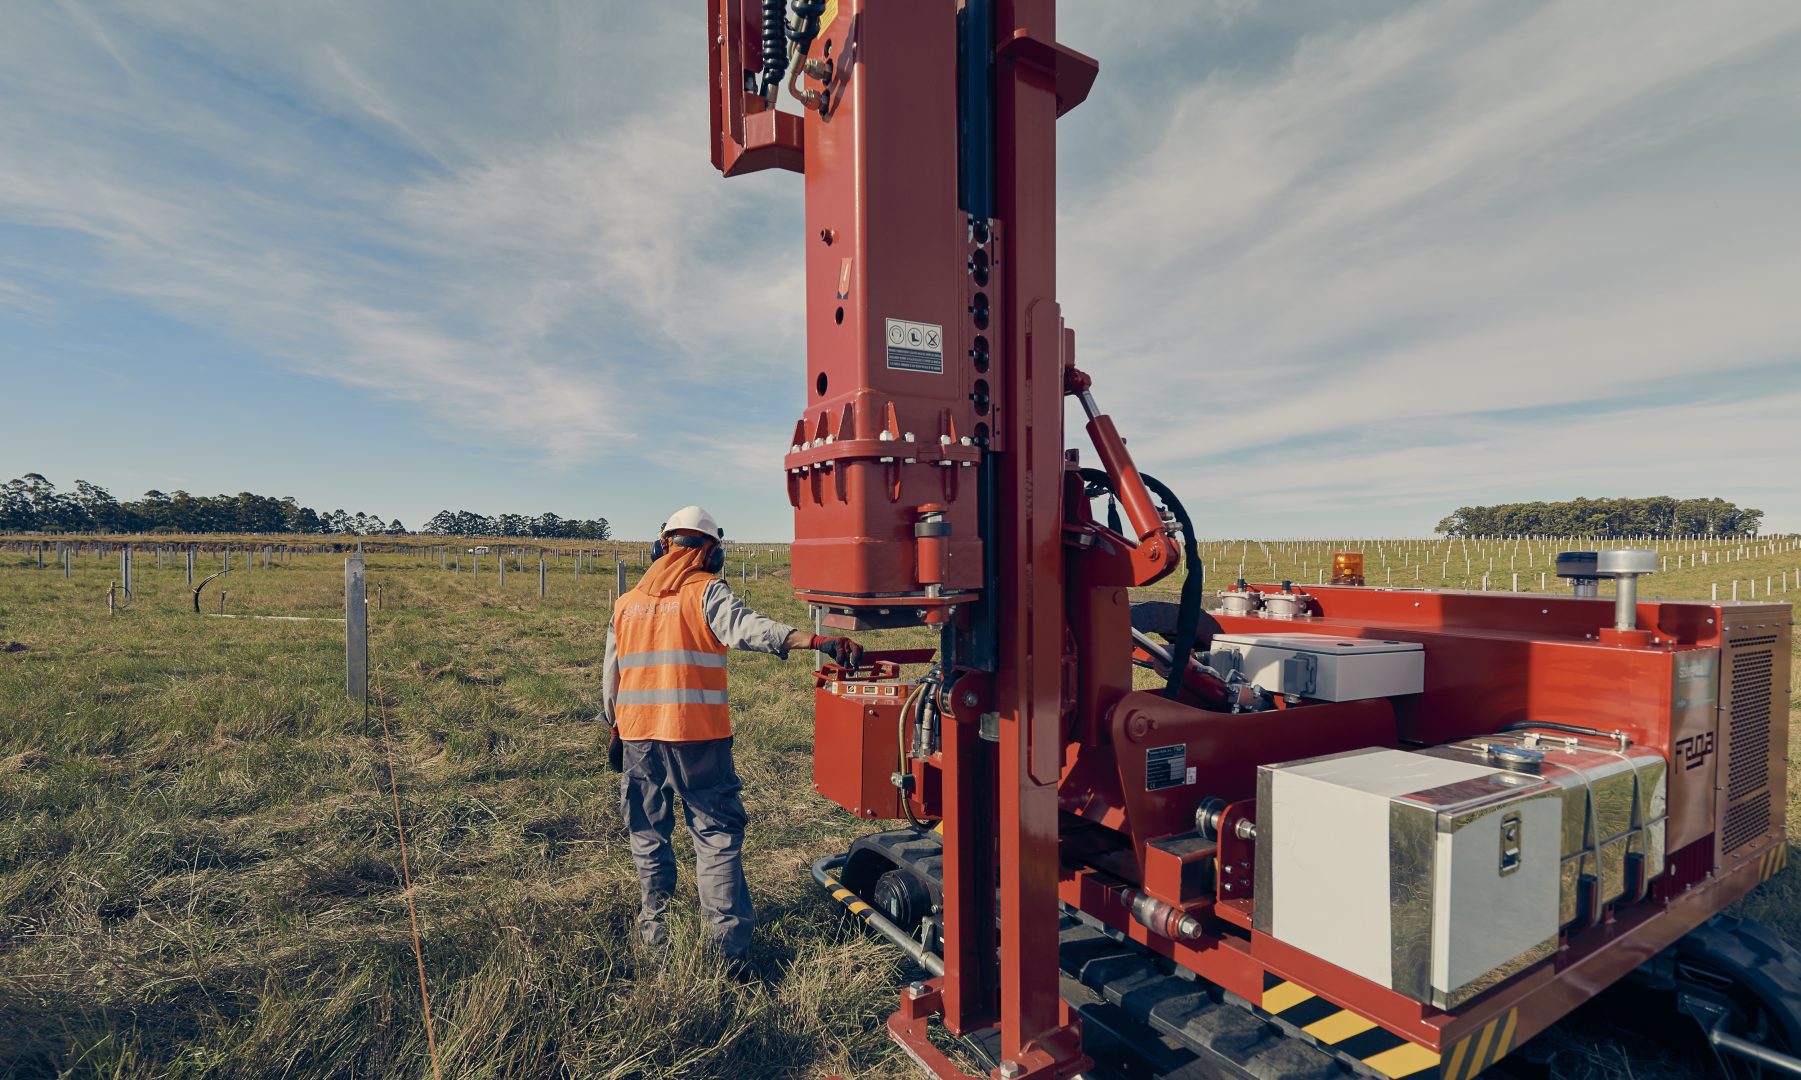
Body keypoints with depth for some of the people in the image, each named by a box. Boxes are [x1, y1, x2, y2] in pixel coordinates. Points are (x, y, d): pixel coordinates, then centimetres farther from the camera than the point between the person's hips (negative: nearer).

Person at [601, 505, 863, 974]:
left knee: (648, 834, 20)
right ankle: (730, 947, 3)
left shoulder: (626, 603, 11)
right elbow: (749, 627, -26)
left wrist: (615, 728, 29)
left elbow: (610, 676, 16)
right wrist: (817, 640, -38)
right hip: (697, 738, -5)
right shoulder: (706, 593, -6)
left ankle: (655, 927, 30)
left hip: (638, 737, 5)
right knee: (717, 835, 3)